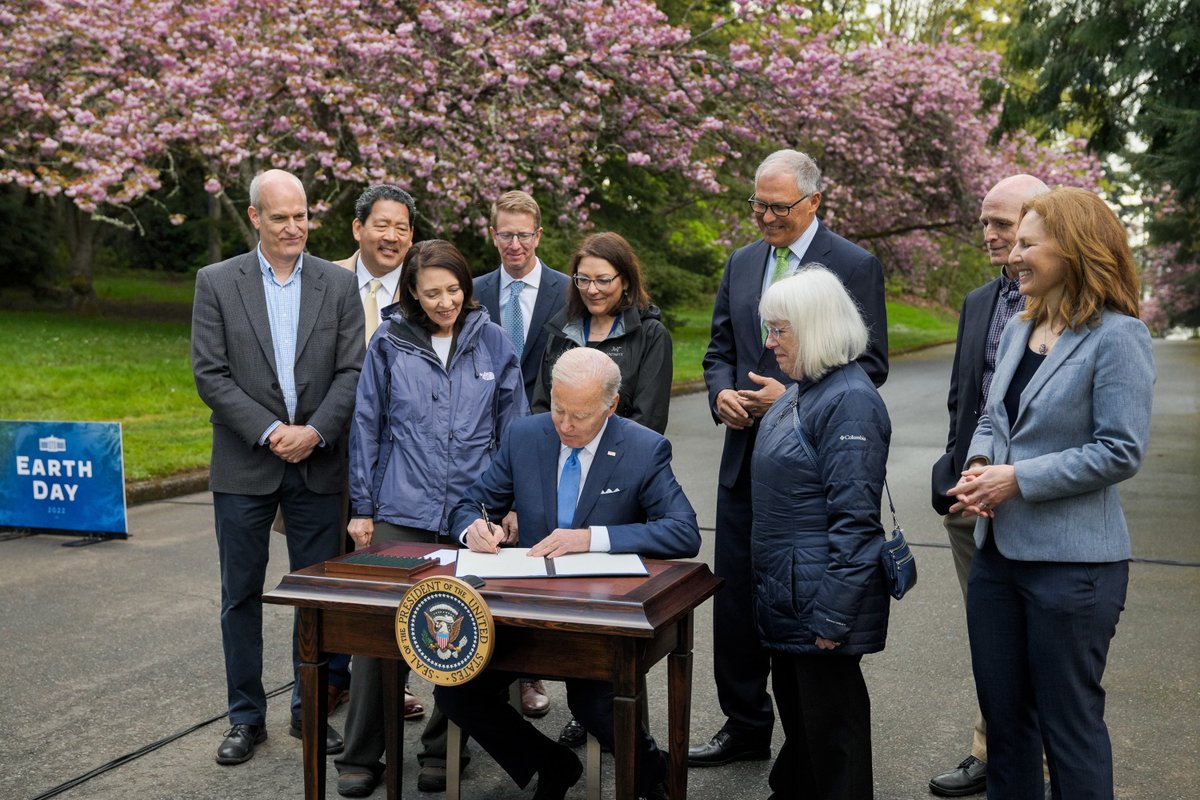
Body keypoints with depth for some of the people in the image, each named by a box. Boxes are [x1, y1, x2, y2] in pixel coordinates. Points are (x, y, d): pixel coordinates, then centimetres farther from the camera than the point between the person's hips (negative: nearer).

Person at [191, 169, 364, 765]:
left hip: (318, 465, 1)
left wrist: (315, 431, -15)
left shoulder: (338, 284, 4)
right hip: (245, 466, -1)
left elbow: (351, 371, -1)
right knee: (241, 596, 7)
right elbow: (209, 374, -5)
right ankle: (247, 717, 21)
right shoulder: (217, 283, 1)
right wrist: (270, 432, -14)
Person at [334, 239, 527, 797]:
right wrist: (362, 508, 5)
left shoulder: (491, 341, 4)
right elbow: (366, 428, 6)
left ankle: (444, 746, 25)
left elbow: (513, 425, 7)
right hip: (402, 514, -1)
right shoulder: (389, 344, 2)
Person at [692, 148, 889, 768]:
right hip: (745, 457, 6)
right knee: (736, 599, 11)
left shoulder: (855, 267, -6)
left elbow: (869, 366, -9)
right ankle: (745, 727, 26)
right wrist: (721, 394, -4)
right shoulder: (741, 263, 12)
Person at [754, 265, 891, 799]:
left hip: (821, 595, -10)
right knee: (794, 709, 22)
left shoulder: (849, 400, -20)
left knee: (829, 720, 4)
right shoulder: (801, 392, 11)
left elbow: (854, 518, -23)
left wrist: (831, 617, -23)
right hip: (787, 594, 10)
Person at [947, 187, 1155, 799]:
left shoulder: (1116, 336, -13)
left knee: (1068, 722, 6)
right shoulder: (1018, 331, 9)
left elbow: (1121, 452, -18)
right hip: (999, 549, 7)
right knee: (1002, 712, 17)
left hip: (1072, 561, -7)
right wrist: (980, 464, -5)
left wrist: (1018, 479, -18)